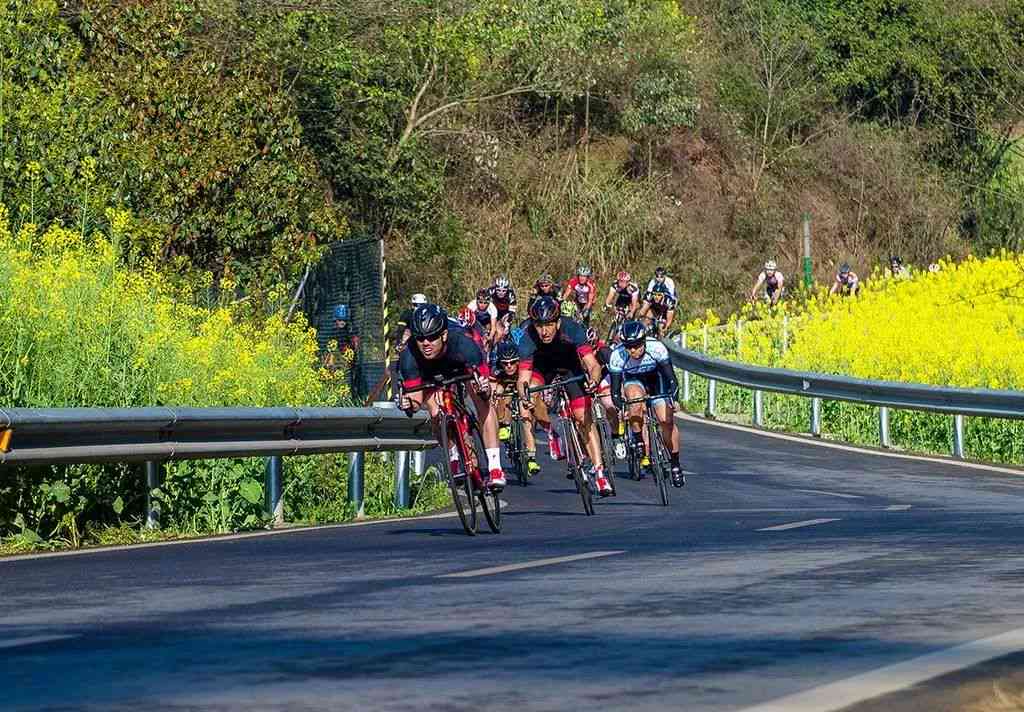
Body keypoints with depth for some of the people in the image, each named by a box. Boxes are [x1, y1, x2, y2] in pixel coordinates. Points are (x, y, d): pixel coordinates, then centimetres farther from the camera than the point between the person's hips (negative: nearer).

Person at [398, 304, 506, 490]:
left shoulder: (463, 344, -42)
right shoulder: (409, 357, -37)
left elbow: (486, 389, -37)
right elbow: (416, 397, -30)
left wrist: (483, 388, -61)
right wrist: (409, 405, -53)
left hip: (465, 366, -1)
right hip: (432, 373, 1)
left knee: (483, 404, -21)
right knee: (437, 416, -16)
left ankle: (494, 468, -22)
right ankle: (454, 460, 11)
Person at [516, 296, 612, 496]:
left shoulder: (572, 329, -34)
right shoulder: (528, 339, -33)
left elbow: (594, 365, -36)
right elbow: (523, 378, -36)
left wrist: (593, 380, -57)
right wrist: (524, 393, -57)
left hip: (570, 369, -1)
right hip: (542, 369, 1)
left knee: (585, 419, -11)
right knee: (532, 392, -28)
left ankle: (599, 472, -10)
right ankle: (550, 431, 1)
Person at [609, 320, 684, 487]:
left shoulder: (656, 348, -33)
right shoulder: (617, 355, -31)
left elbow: (671, 378, -30)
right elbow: (615, 390, -26)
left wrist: (671, 396, -47)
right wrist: (620, 404, -46)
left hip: (656, 379, 0)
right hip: (633, 381, 0)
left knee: (666, 420, -15)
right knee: (636, 398, -35)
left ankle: (675, 465, 0)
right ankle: (638, 442, -17)